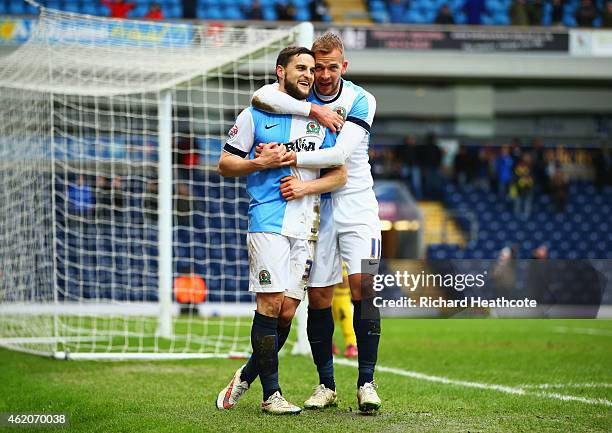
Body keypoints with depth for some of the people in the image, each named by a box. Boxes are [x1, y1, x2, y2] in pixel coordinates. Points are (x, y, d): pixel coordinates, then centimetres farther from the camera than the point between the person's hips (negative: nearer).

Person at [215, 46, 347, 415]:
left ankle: (246, 377, 18)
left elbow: (340, 174, 12)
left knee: (287, 311, 1)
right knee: (271, 302, -12)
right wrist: (262, 163, -9)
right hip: (268, 220, -4)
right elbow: (225, 163, 7)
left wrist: (305, 186, -5)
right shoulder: (255, 115, 6)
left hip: (307, 225, 4)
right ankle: (271, 393, -6)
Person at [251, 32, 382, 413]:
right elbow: (261, 96, -21)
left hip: (356, 206, -2)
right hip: (315, 207, 2)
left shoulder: (361, 100, -7)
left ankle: (367, 382, -9)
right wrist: (314, 110, -24)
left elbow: (341, 154, -20)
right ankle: (326, 385, 11)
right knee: (318, 296, 0)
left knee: (362, 285, -14)